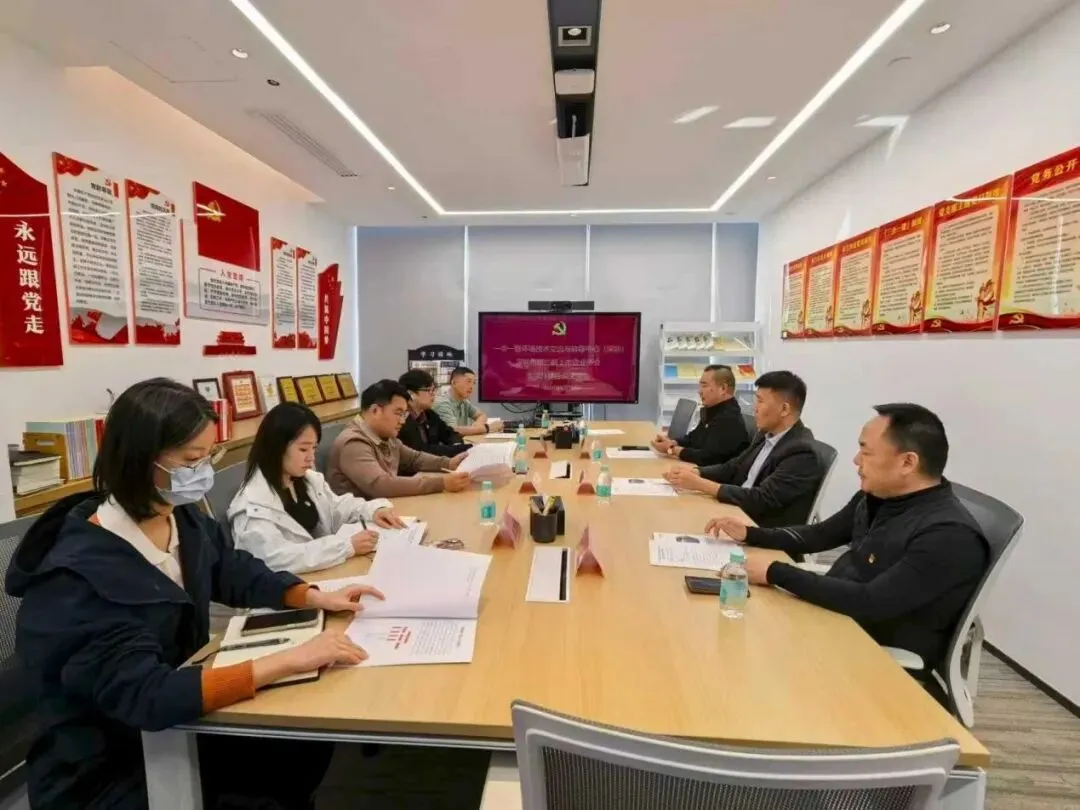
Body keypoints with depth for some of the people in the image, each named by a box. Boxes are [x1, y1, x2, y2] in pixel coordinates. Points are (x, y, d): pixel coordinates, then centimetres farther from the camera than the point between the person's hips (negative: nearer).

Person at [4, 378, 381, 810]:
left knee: (308, 744, 0)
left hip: (173, 725, 6)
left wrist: (315, 597, -9)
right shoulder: (79, 577, -29)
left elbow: (234, 571, 7)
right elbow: (145, 694, -36)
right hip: (105, 771, -6)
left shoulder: (183, 518, -8)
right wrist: (288, 659, -40)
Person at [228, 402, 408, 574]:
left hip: (324, 573, 7)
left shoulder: (308, 479, 4)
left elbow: (336, 507, 16)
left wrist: (373, 510, -5)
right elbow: (276, 559, -29)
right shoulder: (253, 505, -20)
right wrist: (347, 546, -31)